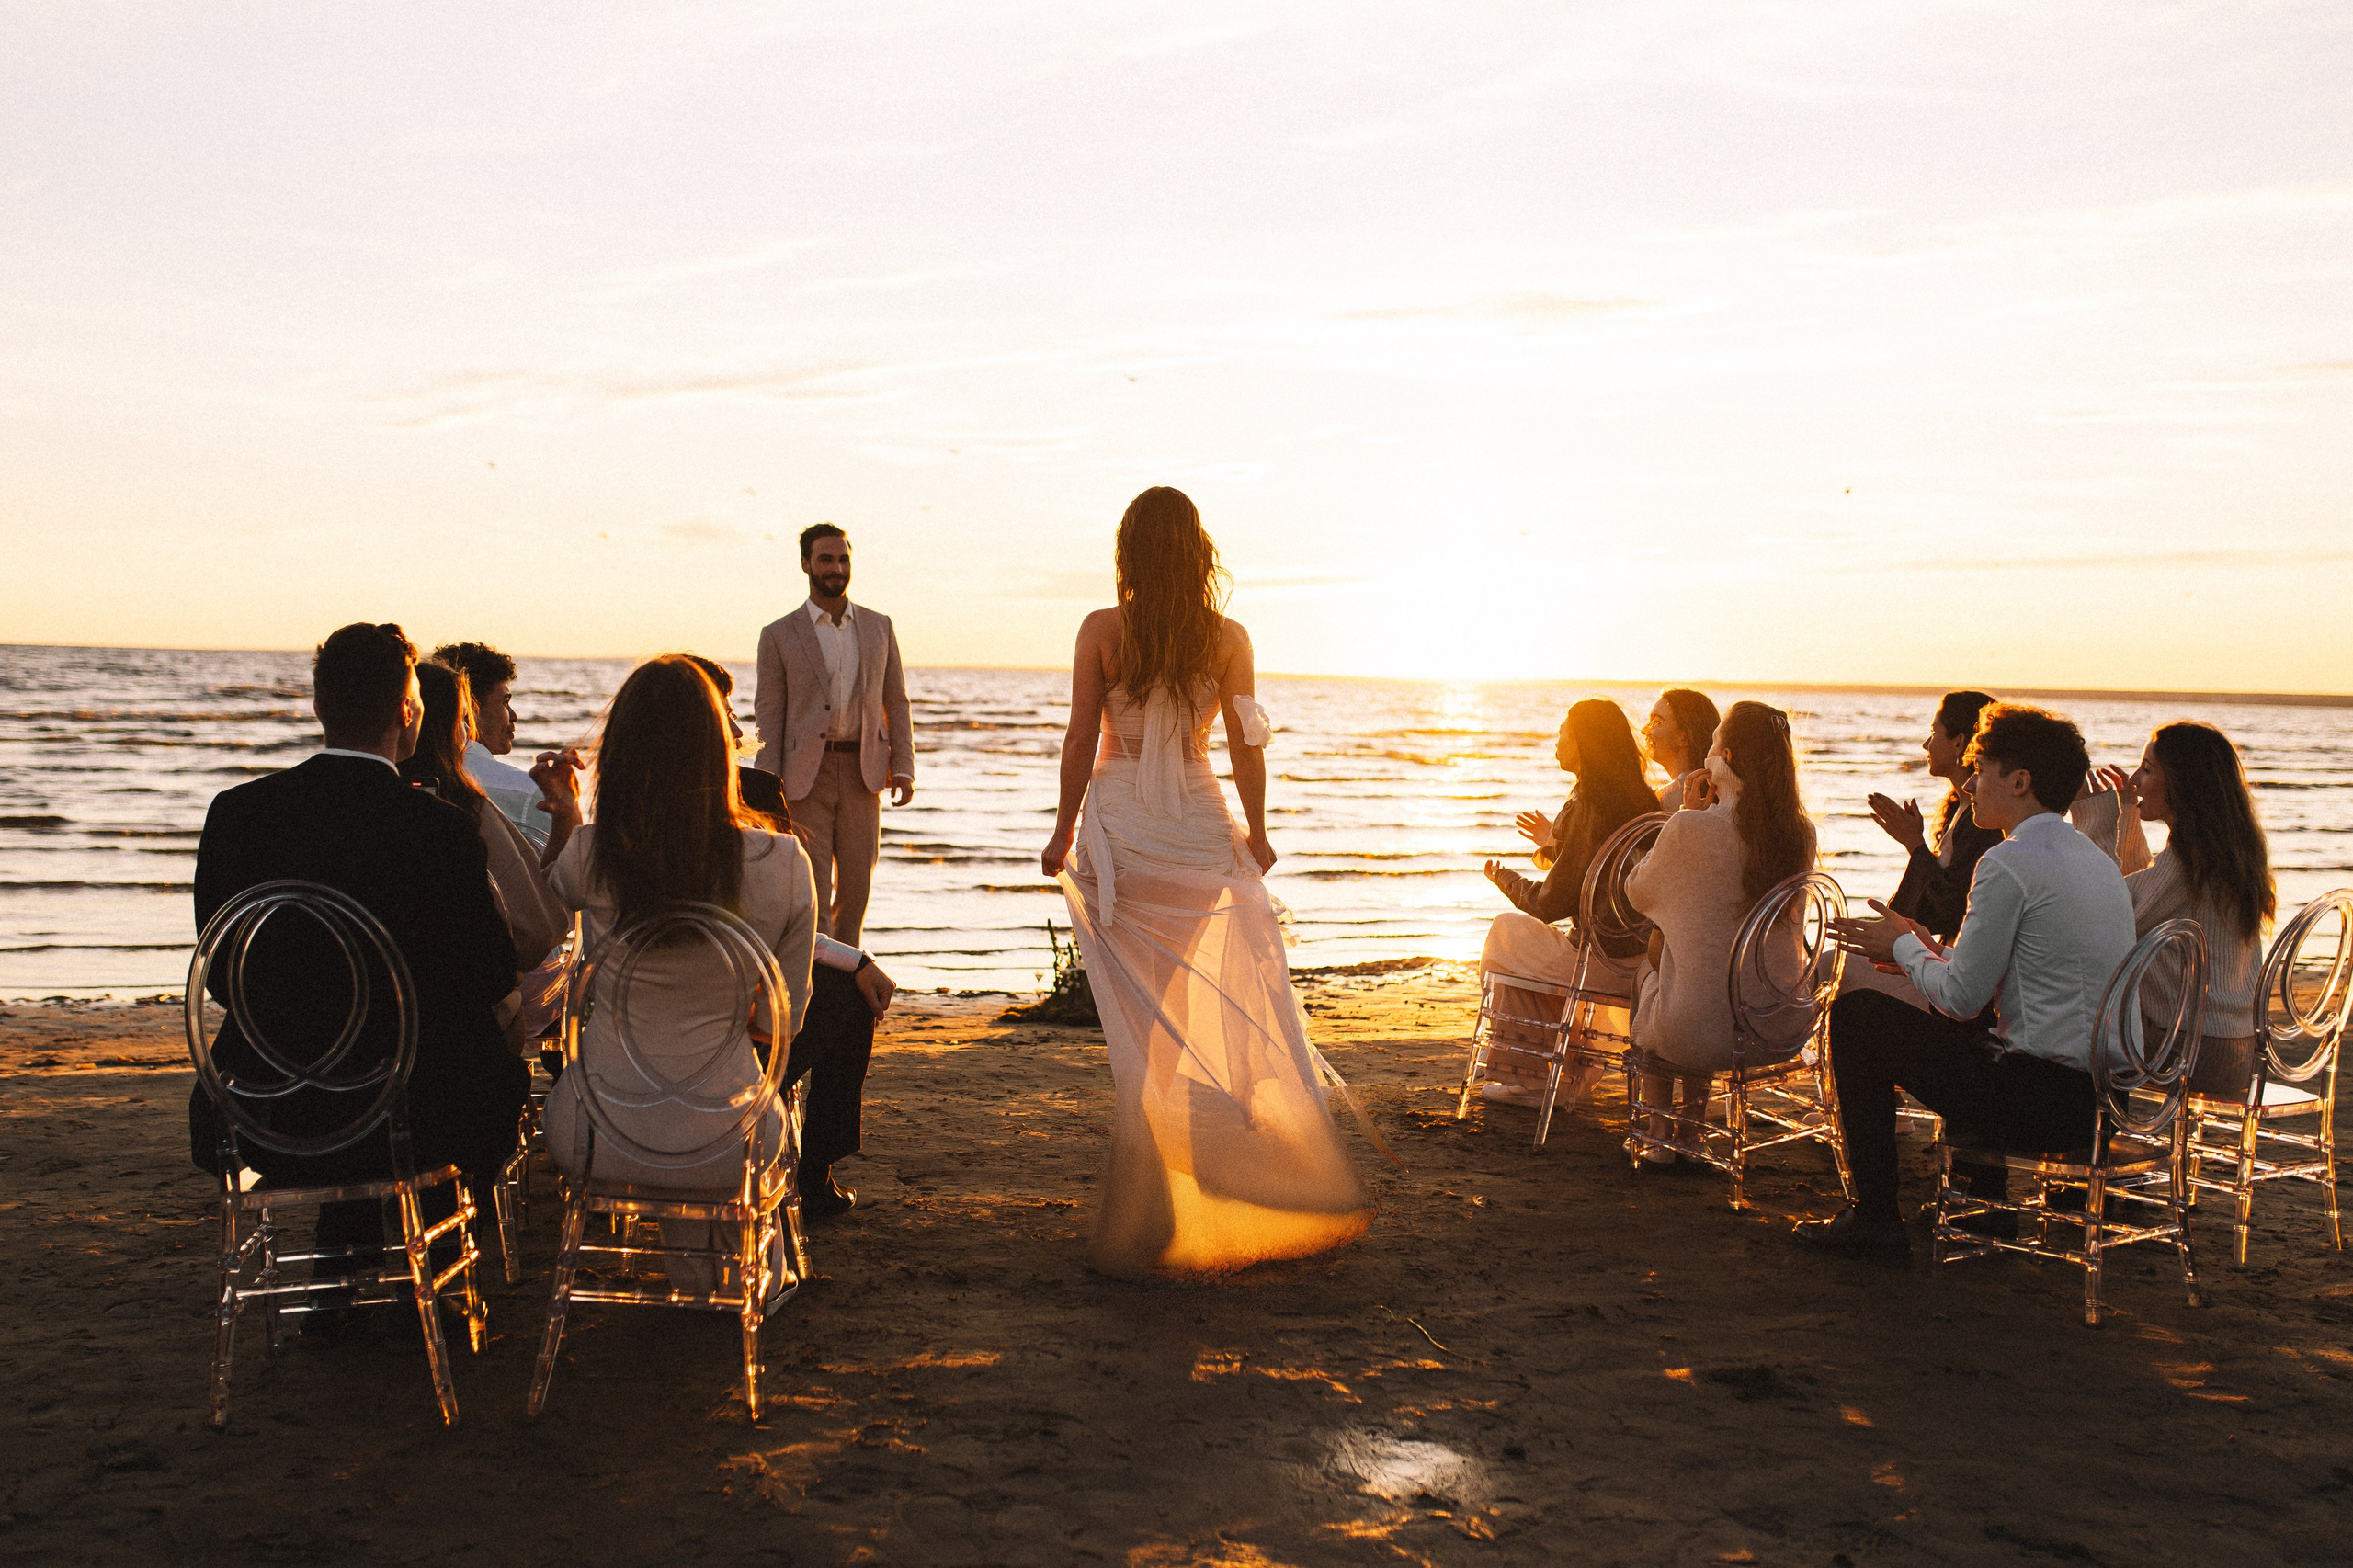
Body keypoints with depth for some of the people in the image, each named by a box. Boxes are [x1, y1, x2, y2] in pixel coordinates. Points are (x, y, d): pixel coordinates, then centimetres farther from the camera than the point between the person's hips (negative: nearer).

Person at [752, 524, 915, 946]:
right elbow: (768, 714, 1)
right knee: (811, 895, -6)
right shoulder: (779, 635, 3)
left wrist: (903, 768, 2)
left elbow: (896, 702, 13)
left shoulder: (879, 627, 11)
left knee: (855, 887, 6)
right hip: (805, 775, -3)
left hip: (862, 773, 3)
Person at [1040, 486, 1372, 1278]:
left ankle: (1147, 1218, 12)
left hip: (1120, 833, -1)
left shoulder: (1102, 630, -6)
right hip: (1199, 833, 2)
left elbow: (1080, 743, -6)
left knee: (1142, 1019, 6)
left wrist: (1063, 832, 5)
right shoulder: (1228, 639, -2)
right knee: (1214, 1014, 15)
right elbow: (1247, 748, 3)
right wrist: (1256, 833, 16)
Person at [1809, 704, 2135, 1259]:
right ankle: (1984, 1207, 36)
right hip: (2105, 1094, 9)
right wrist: (1927, 948, 17)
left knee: (1857, 1022, 2)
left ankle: (1873, 1220, 9)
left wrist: (1903, 947, 5)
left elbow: (1961, 998, -13)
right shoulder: (2097, 859, 13)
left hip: (2044, 1099, -9)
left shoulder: (2008, 863, -15)